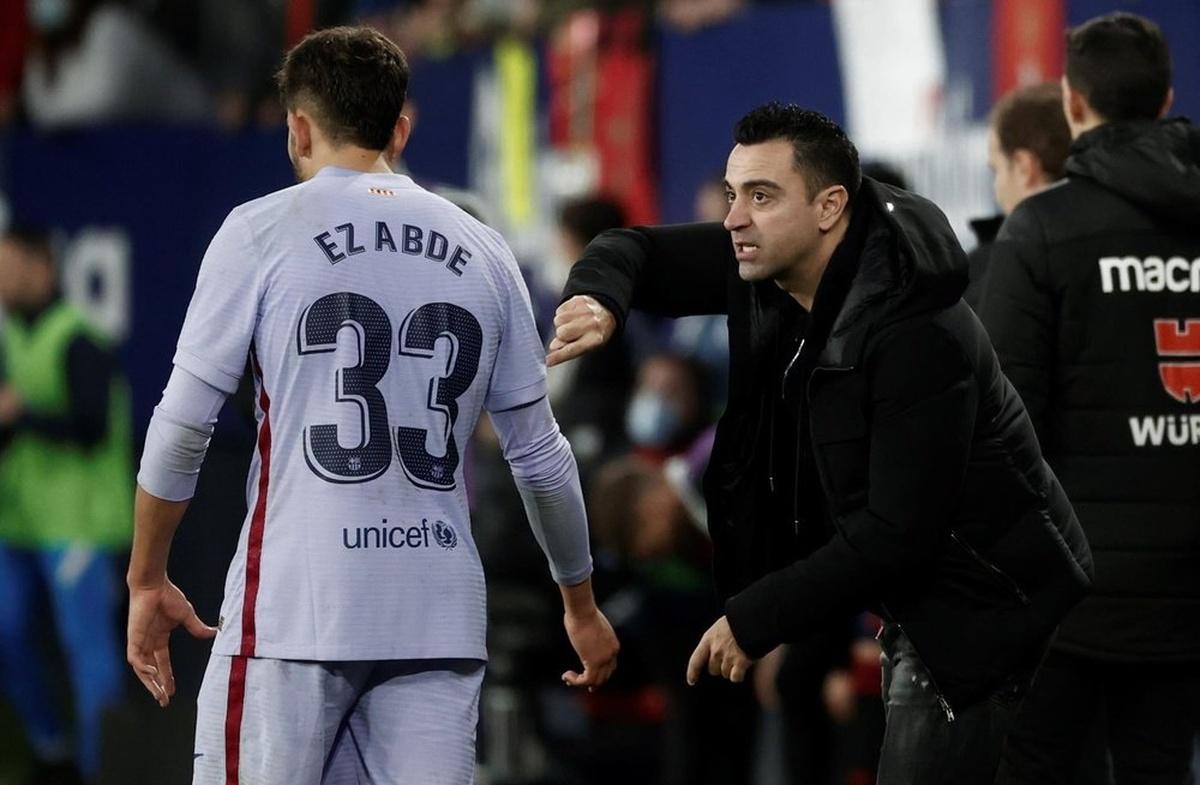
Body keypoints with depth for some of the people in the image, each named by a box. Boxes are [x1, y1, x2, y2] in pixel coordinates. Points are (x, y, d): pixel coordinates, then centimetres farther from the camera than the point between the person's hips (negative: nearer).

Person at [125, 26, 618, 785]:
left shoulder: (262, 232, 1)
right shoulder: (481, 252, 11)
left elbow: (182, 427, -1)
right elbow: (540, 454, 15)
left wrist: (148, 580, 11)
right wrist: (581, 605, 26)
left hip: (295, 608, -3)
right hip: (441, 618, 3)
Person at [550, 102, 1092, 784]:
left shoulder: (921, 335, -27)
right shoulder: (768, 263, -3)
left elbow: (897, 530, -28)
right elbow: (634, 251, 9)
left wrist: (755, 620, -22)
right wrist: (598, 301, -17)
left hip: (979, 611, -9)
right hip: (914, 607, 9)